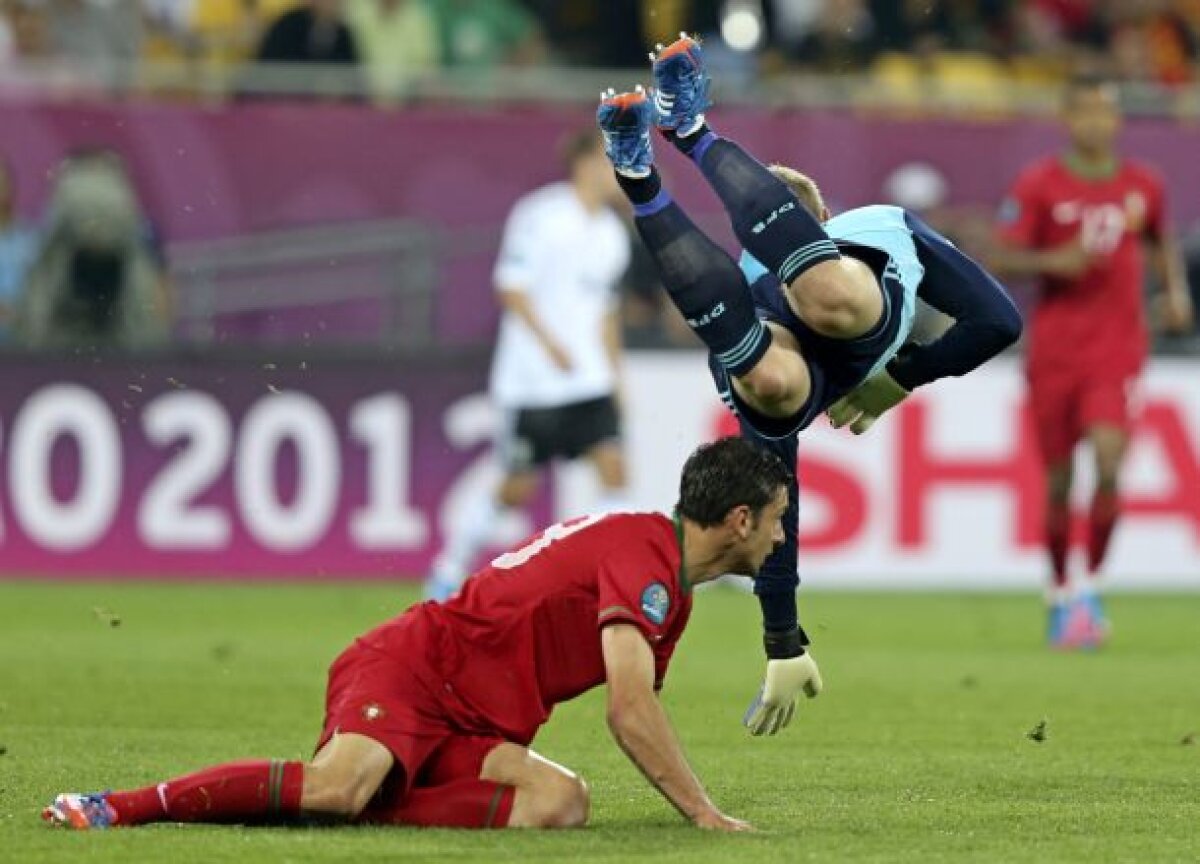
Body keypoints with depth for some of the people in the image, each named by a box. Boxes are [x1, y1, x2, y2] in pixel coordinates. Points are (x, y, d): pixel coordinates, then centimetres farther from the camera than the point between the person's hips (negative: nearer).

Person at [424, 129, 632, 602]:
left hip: (589, 380, 6)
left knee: (613, 468, -11)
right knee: (517, 487, 2)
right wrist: (550, 343, -23)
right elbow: (511, 286, -14)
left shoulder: (610, 234, 11)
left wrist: (614, 371, 18)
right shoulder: (540, 215, -11)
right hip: (532, 381, -6)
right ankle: (447, 574, 20)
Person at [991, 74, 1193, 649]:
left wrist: (1176, 293, 6)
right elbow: (1006, 258, -3)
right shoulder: (1038, 186, -3)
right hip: (1054, 350, -1)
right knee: (1057, 479, 5)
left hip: (1117, 349, 1)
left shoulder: (1143, 186, 6)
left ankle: (1092, 588, -3)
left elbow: (1161, 244, 23)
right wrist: (1054, 261, -21)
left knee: (1109, 463, -18)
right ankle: (1059, 594, 24)